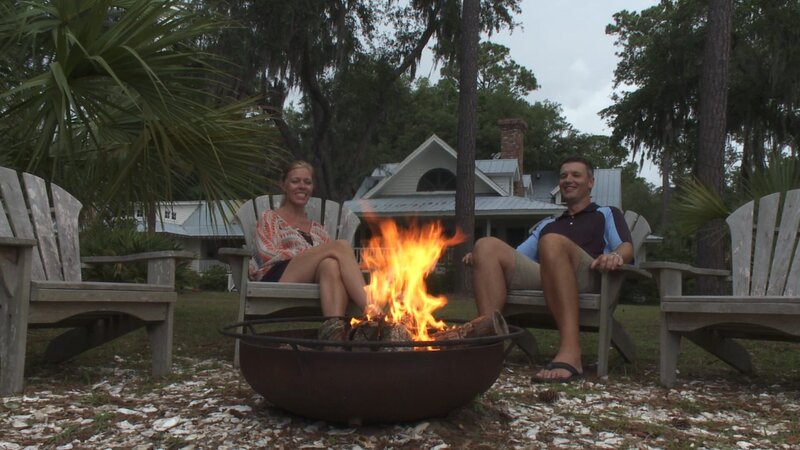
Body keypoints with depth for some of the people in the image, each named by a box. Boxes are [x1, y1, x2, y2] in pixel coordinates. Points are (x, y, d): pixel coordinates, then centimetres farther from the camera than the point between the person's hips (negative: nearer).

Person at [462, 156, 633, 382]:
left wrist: (616, 256, -18)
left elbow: (626, 247, 9)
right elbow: (518, 254, 29)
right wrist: (480, 257, 8)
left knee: (552, 242, -37)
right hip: (541, 276, 4)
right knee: (487, 246, -18)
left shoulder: (607, 214, 28)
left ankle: (571, 352, -48)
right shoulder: (547, 224, 40)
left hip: (589, 276, -4)